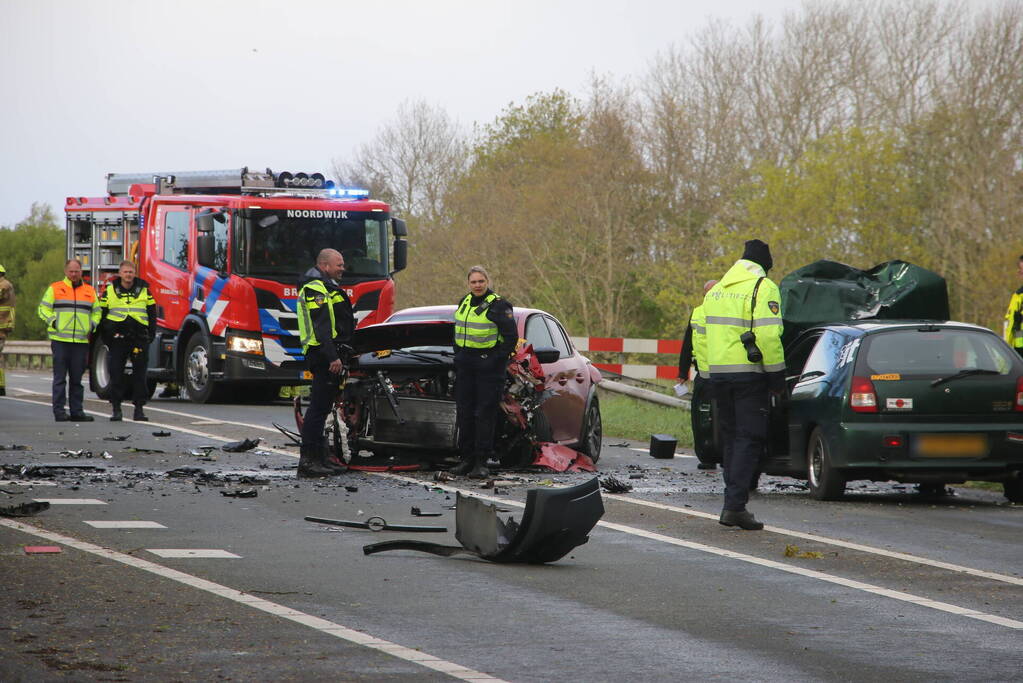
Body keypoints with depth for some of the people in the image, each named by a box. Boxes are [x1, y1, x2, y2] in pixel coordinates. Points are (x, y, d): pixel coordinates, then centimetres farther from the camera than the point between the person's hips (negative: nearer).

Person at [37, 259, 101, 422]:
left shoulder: (90, 291, 15)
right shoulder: (55, 289, 6)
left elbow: (96, 312, 24)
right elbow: (43, 309, 6)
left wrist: (93, 326, 6)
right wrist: (52, 321, -11)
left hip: (81, 341, 3)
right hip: (60, 340, -3)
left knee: (77, 379, 7)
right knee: (60, 378, -4)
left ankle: (77, 411, 10)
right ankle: (59, 411, -2)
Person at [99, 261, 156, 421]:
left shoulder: (144, 290, 8)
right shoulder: (110, 290, 7)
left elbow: (152, 313, 13)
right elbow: (101, 313, 9)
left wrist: (151, 333, 3)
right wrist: (105, 335, 2)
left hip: (139, 337, 1)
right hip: (117, 337, -1)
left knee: (140, 374, 1)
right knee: (116, 374, 0)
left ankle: (139, 408, 6)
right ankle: (115, 408, 5)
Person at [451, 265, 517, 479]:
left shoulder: (498, 306, -9)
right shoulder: (465, 302, 12)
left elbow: (511, 337, -10)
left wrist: (496, 359, -14)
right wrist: (458, 356, 14)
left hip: (489, 367, -7)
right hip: (465, 367, 7)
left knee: (485, 414, -6)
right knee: (464, 413, 8)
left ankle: (481, 463, -4)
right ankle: (467, 459, 14)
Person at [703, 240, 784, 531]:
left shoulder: (716, 291, 17)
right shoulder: (763, 288, -7)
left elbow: (706, 335, 18)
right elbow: (768, 336, -16)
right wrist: (777, 376, -11)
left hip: (719, 373, 7)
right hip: (750, 375, -7)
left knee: (732, 439, 15)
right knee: (750, 440, -5)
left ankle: (734, 504, 16)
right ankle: (735, 505, -15)